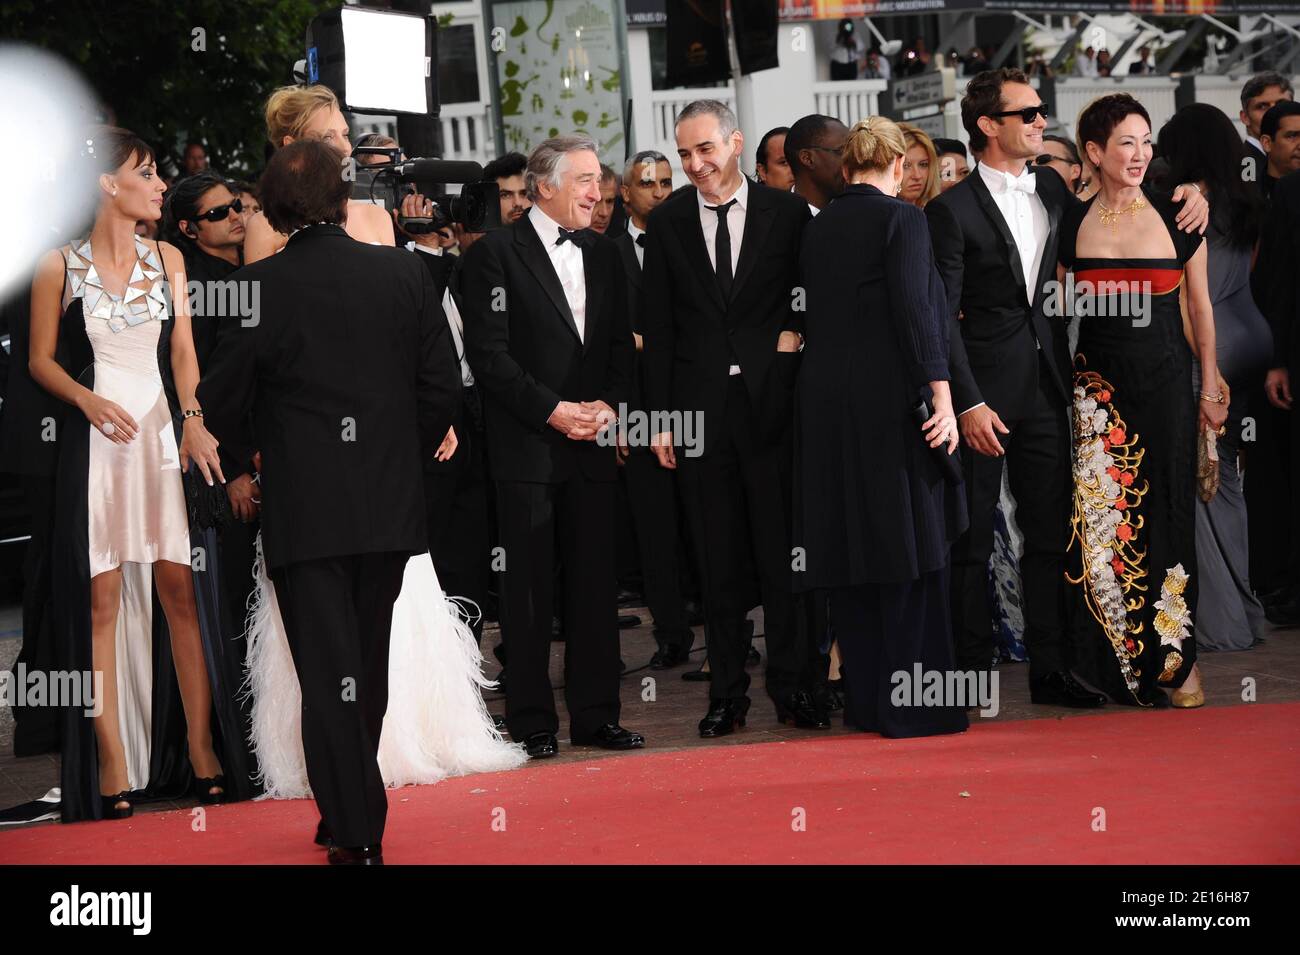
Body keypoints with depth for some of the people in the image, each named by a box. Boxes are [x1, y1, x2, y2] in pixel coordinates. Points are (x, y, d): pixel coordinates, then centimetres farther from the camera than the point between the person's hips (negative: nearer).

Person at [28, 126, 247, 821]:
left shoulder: (166, 259, 10)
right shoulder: (60, 266, 1)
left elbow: (182, 350, 6)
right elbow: (41, 359, 4)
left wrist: (192, 419, -11)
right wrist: (88, 398, -15)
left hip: (165, 434, 3)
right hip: (95, 442, -3)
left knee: (180, 589, -2)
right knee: (101, 600, -2)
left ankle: (201, 751, 3)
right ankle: (113, 764, 0)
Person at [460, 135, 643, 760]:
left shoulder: (603, 256, 15)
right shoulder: (496, 254, -4)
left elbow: (621, 346, 16)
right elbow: (488, 353, -10)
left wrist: (607, 404, -3)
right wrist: (553, 410, -13)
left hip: (591, 446, 5)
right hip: (526, 445, -5)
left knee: (595, 583, 6)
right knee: (529, 587, -1)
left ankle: (596, 714, 13)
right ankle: (532, 723, 4)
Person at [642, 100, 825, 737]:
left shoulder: (788, 213, 2)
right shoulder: (666, 224, 6)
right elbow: (658, 327, 6)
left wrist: (796, 330, -7)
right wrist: (661, 416, 2)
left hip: (771, 401, -1)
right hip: (700, 408, 1)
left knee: (782, 552, 1)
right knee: (718, 560, 5)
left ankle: (793, 686, 10)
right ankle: (727, 692, 11)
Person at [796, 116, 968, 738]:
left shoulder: (816, 228, 10)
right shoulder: (901, 220, -8)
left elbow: (812, 315, 13)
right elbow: (915, 311, -16)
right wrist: (942, 397, -17)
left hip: (827, 402, 6)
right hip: (891, 401, -6)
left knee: (850, 544, 10)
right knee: (909, 549, -1)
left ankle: (864, 699, 15)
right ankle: (910, 704, 0)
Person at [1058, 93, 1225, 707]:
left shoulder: (1177, 217, 0)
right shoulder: (1072, 223, 2)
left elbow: (1198, 305, 6)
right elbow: (1061, 310, 10)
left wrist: (1211, 388, 6)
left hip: (1166, 381, 0)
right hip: (1098, 385, 0)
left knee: (1167, 515, 3)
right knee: (1103, 517, -3)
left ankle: (1176, 658, 13)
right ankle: (1125, 661, 8)